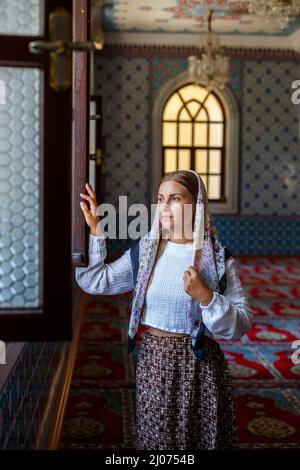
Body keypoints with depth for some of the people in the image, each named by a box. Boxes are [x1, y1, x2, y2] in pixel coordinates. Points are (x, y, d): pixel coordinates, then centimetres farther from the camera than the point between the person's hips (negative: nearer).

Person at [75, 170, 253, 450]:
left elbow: (242, 325, -10)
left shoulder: (218, 259, -9)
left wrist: (205, 296, -25)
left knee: (203, 436, 13)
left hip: (200, 363, -2)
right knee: (157, 437, 15)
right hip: (153, 360, 2)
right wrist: (94, 230, -3)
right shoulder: (144, 251, -1)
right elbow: (95, 281, 1)